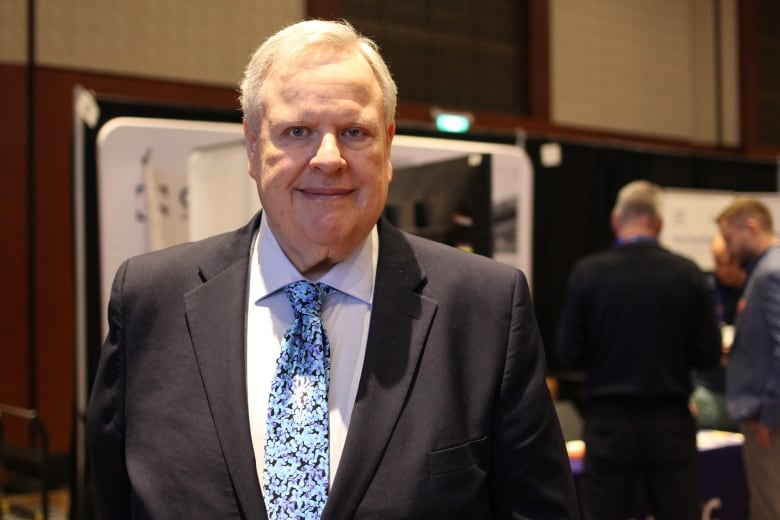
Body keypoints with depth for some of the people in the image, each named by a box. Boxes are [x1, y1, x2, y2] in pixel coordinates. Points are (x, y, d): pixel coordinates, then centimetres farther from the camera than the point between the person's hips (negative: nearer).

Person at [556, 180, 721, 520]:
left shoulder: (587, 272, -8)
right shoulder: (687, 273, -5)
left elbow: (568, 354, -5)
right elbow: (709, 355, -2)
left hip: (609, 422, -1)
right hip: (670, 422, 1)